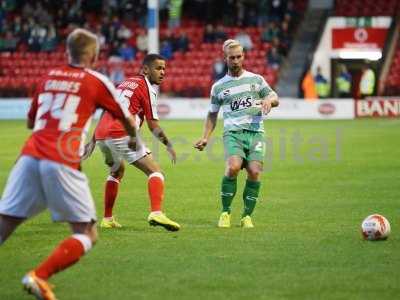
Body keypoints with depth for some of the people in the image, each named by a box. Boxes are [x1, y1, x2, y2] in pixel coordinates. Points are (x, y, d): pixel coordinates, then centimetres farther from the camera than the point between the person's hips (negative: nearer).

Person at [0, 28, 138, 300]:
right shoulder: (96, 81, 10)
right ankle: (39, 277, -14)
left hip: (30, 155, 5)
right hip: (62, 162, -4)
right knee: (87, 235, 5)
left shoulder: (49, 76, 22)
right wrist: (133, 138, 43)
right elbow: (128, 119, 22)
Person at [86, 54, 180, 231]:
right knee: (155, 171, -5)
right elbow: (153, 125, -2)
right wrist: (168, 145, 11)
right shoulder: (147, 88, 2)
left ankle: (107, 219, 30)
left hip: (101, 135, 8)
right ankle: (156, 213, -27)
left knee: (117, 171, 32)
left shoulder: (126, 83, 26)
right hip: (122, 135, -8)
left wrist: (93, 141, 30)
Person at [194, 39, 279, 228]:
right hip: (233, 133, -1)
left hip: (255, 131, 1)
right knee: (233, 167, -25)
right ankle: (225, 213, -10)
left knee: (254, 171, -16)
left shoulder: (256, 79, 14)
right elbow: (212, 114, 22)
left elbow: (275, 98, 18)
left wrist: (269, 100, -6)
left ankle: (247, 216, -1)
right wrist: (205, 138, 11)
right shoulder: (218, 87, 14)